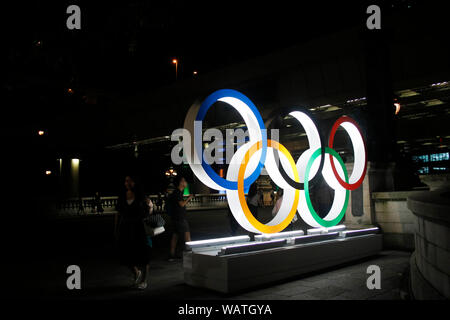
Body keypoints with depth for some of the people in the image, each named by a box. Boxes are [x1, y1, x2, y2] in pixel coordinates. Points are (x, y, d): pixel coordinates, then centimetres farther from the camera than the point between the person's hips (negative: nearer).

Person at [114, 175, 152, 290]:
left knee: (143, 256, 1)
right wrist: (116, 229, 8)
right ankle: (137, 272, 29)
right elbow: (118, 214, 10)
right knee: (126, 255, 1)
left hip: (139, 229, -2)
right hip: (125, 230, 3)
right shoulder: (122, 196, 6)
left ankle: (144, 281, 17)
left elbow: (146, 214, 7)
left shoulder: (141, 196, -1)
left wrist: (149, 206, -12)